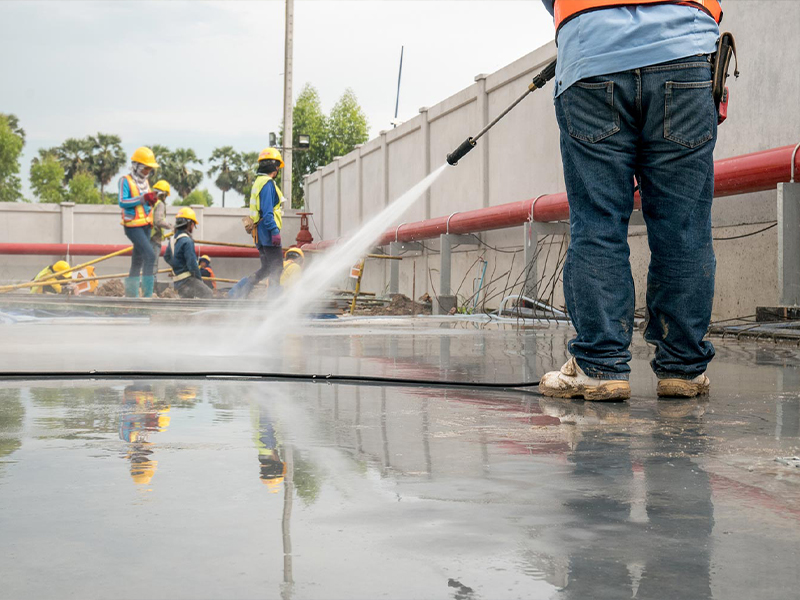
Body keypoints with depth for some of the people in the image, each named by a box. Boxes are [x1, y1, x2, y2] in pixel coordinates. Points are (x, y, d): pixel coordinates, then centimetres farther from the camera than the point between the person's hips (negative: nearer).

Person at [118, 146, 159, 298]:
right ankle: (147, 294, -21)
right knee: (150, 256, -20)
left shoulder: (145, 182, 15)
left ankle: (131, 293, 19)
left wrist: (152, 200, 1)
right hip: (133, 227, -8)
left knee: (137, 261, 11)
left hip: (146, 227, 8)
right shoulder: (125, 181, -7)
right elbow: (122, 202, -18)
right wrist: (143, 198, -23)